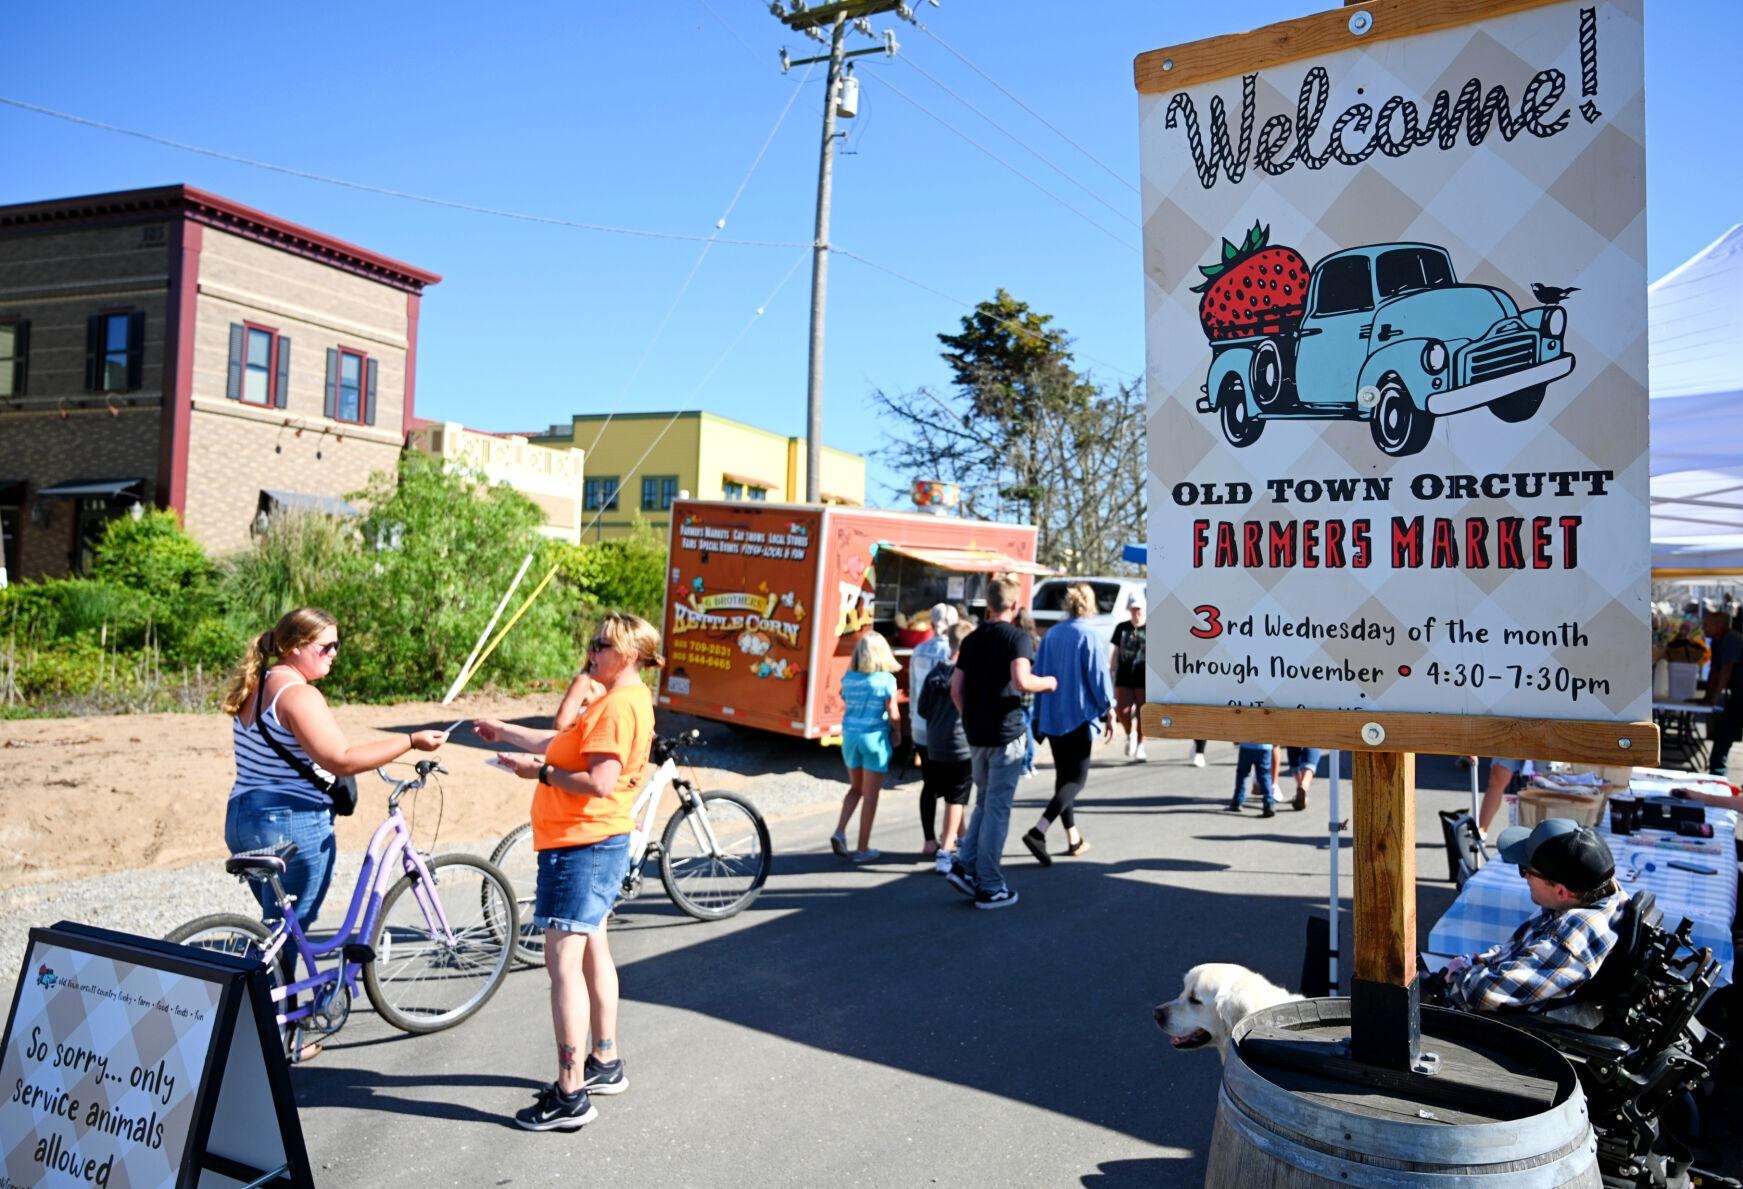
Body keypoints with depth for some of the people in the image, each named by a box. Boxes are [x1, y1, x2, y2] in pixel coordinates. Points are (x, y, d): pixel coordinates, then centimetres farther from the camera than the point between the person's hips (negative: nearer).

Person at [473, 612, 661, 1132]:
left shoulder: (619, 704, -19)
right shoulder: (622, 700, 15)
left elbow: (599, 782, -26)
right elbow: (564, 745, 22)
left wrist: (539, 770, -16)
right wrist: (505, 732, 23)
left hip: (583, 846, -11)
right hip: (592, 843, 11)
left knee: (564, 962, -8)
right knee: (591, 950, 19)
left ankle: (570, 1095, -3)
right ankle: (605, 1063, 32)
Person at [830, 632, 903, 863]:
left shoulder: (848, 678, 2)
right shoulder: (886, 680, -10)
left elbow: (846, 703, 6)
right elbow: (893, 715, -10)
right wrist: (897, 733, 7)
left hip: (850, 735, 4)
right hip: (875, 738, -4)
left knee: (856, 788, 22)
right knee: (870, 795, 5)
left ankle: (840, 831, 5)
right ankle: (863, 849, 10)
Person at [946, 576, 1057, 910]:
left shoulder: (971, 639, 10)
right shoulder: (1017, 637, -9)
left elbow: (956, 688, 8)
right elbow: (1022, 681, -23)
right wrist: (1048, 682, -5)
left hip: (976, 735, 6)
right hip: (1006, 732, -6)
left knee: (985, 803, 20)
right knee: (997, 808, 0)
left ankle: (965, 866, 8)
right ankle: (989, 887, 6)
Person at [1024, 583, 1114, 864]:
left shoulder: (1050, 635, 4)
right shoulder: (1089, 636, -12)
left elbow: (1038, 674, 8)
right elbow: (1099, 676, -11)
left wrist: (1039, 714, 17)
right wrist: (1108, 712, 0)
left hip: (1051, 717, 6)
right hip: (1079, 717, -6)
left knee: (1063, 775, 16)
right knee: (1077, 777, -1)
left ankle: (1073, 839, 22)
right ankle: (1038, 830, -19)